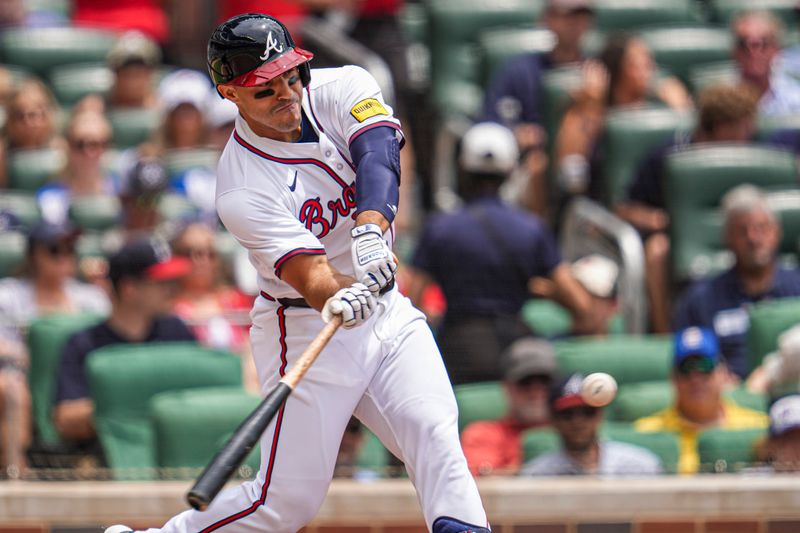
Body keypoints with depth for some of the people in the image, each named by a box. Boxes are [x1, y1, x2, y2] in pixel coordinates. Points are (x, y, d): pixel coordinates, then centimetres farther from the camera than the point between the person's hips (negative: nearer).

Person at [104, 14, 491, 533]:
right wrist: (340, 301, -53)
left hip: (388, 313, 5)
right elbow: (309, 275, -29)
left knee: (434, 430, -19)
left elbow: (379, 157, -27)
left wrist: (371, 227, -46)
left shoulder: (343, 89, -6)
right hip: (304, 329, -5)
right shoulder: (242, 188, -19)